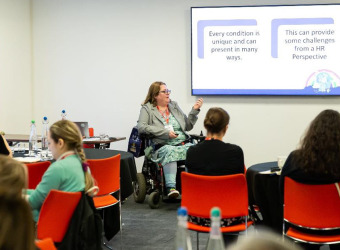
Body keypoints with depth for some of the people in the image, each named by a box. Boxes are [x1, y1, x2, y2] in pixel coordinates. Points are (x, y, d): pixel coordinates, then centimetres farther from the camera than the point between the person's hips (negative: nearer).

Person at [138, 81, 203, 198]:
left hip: (183, 143, 4)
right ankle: (171, 187, -48)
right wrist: (165, 132, -14)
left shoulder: (174, 106, 24)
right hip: (163, 145, -4)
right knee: (170, 152, -39)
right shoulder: (147, 109, 10)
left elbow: (188, 126, 23)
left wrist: (194, 110, 9)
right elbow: (141, 127, -8)